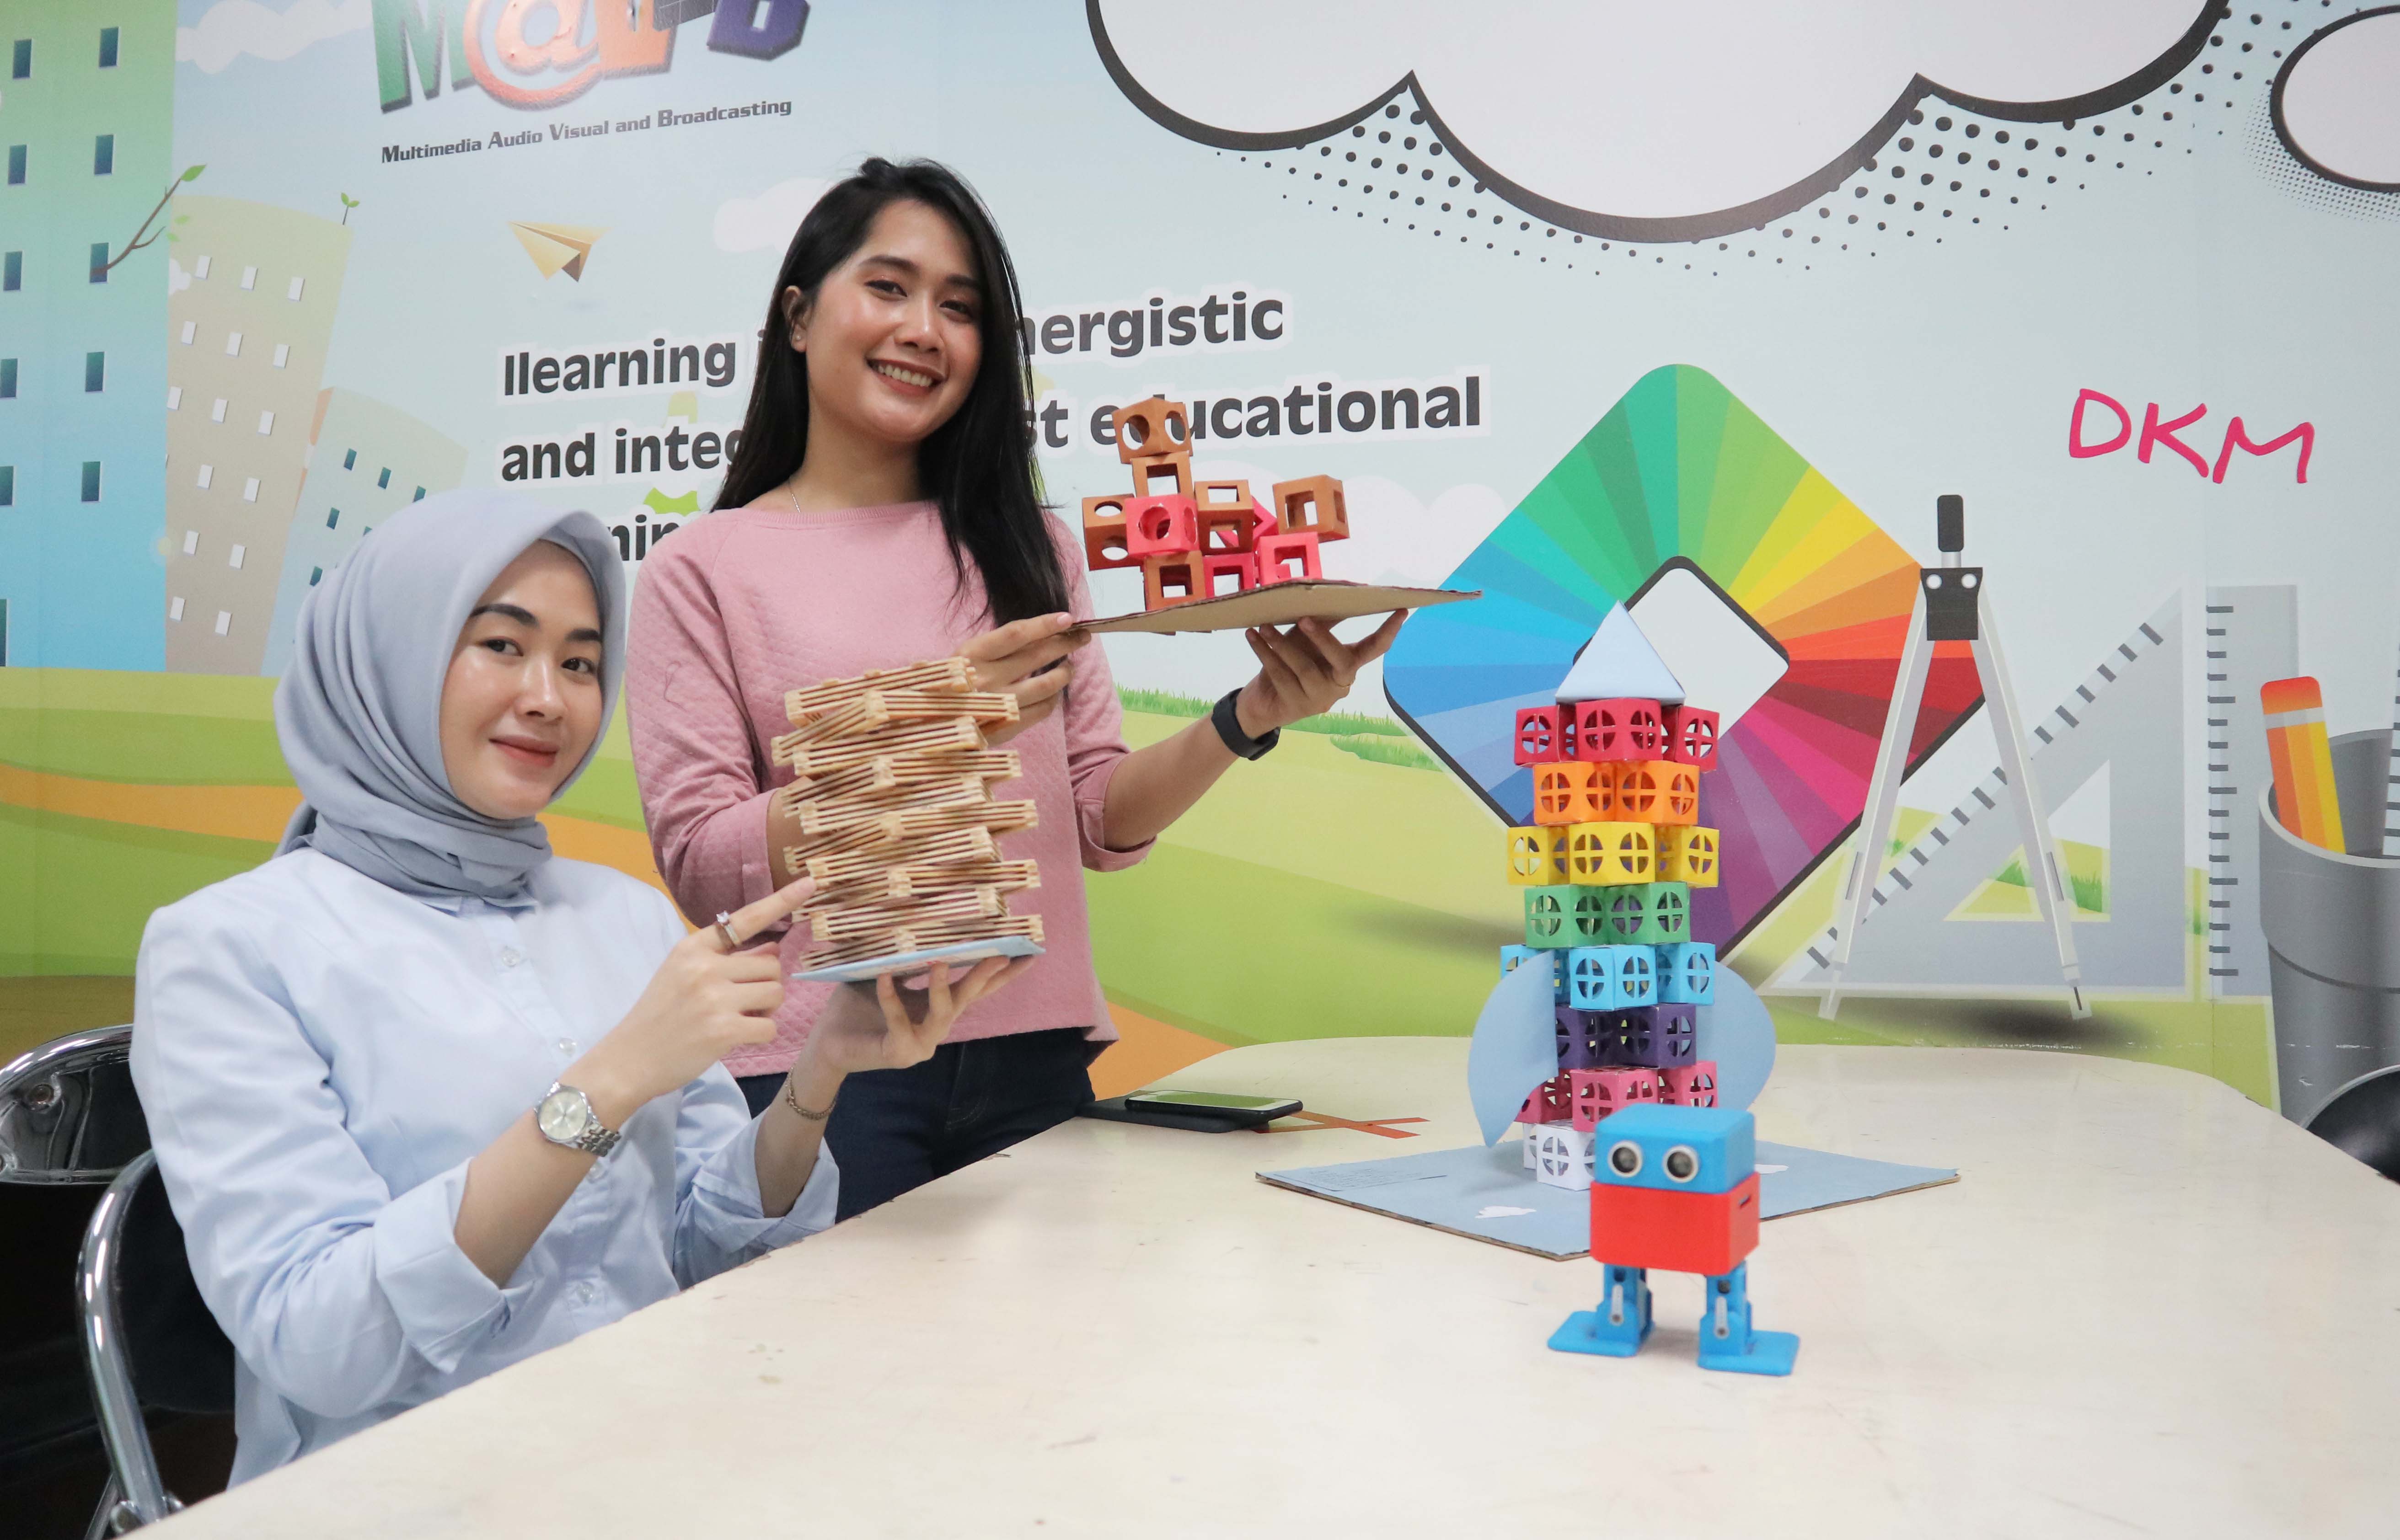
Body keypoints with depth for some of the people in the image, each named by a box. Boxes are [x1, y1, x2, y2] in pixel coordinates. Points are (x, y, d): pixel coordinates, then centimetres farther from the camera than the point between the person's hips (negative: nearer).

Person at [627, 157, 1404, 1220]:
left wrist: (1249, 721, -9)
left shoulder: (1028, 549, 12)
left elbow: (1104, 823, 7)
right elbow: (702, 866, -7)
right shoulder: (702, 569, 1)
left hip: (1032, 1063, 3)